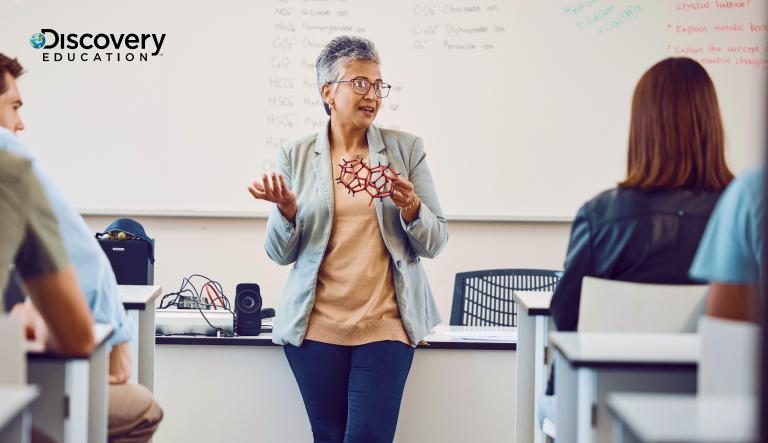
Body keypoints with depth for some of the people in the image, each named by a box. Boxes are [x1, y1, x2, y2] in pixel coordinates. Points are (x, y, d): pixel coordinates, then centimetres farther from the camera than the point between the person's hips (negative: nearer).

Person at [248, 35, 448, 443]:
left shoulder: (405, 148, 5)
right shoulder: (296, 157, 5)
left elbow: (434, 242, 5)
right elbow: (280, 253, 5)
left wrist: (411, 208, -15)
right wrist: (287, 211, -15)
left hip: (386, 324, 0)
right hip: (316, 327, 1)